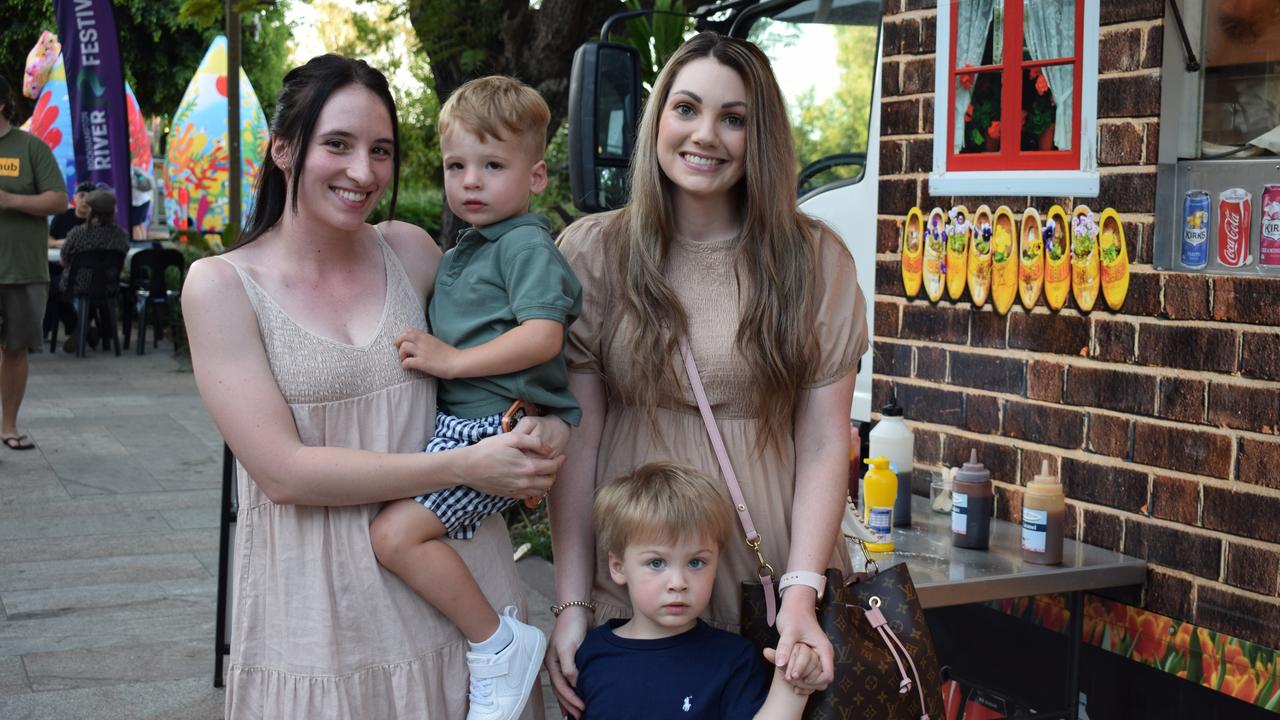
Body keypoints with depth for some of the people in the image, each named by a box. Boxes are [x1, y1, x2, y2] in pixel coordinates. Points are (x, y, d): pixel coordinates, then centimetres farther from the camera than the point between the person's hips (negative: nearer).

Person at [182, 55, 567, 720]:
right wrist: (464, 467, -19)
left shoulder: (408, 252, 2)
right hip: (317, 610, -3)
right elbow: (282, 470, -14)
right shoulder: (222, 284, -7)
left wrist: (546, 421, -6)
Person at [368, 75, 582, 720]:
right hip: (454, 420, 10)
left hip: (501, 427, -10)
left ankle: (499, 645, -7)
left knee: (396, 533, -21)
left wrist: (452, 360, -19)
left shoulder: (526, 244, -8)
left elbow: (543, 336, -22)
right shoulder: (461, 251, 21)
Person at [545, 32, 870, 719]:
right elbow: (577, 437, -3)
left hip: (775, 586, 1)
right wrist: (571, 601, -6)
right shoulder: (592, 252, -1)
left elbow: (824, 443, -3)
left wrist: (802, 591, -13)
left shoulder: (815, 260, 0)